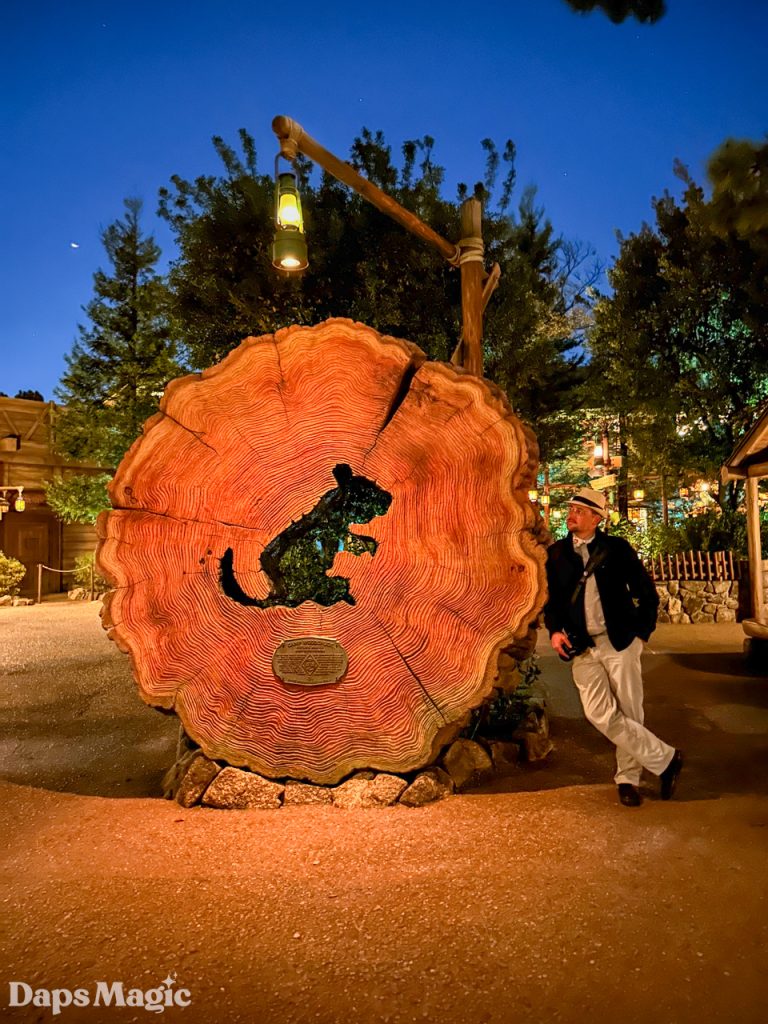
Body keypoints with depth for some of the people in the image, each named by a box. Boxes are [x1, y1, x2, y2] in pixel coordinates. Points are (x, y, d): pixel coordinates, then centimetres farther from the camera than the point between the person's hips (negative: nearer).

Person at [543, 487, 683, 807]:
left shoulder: (617, 548, 0)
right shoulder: (556, 553, 7)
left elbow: (647, 592, 6)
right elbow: (552, 598, 13)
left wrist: (642, 631, 3)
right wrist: (554, 630, -2)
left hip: (621, 642, -2)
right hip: (582, 648, 2)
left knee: (628, 713, 4)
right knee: (602, 715, -7)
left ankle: (627, 778, 25)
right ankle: (665, 758, 10)